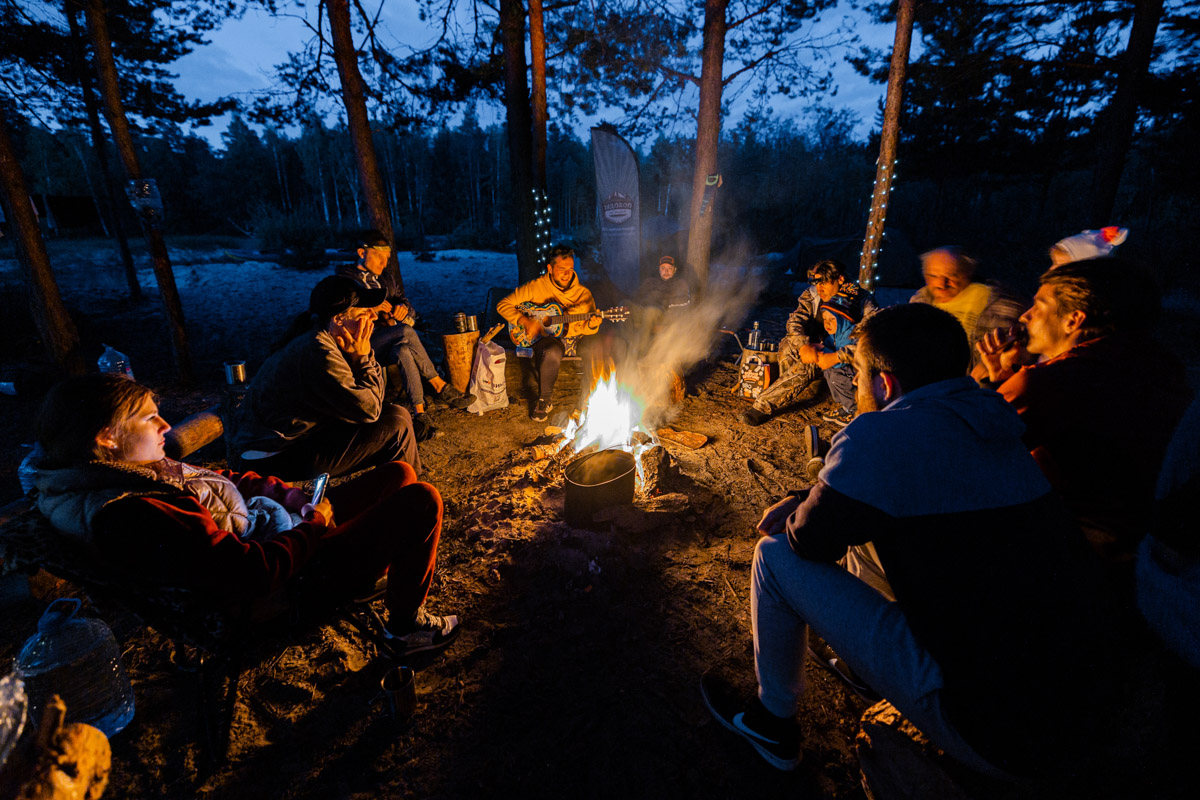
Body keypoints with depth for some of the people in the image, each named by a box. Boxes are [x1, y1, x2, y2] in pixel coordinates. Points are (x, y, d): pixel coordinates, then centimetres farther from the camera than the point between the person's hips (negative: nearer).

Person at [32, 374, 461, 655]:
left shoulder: (141, 472, 3)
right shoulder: (134, 517, -28)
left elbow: (231, 480, 14)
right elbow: (256, 573, -32)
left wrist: (293, 496, -1)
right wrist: (314, 524, -17)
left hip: (287, 525, 10)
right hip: (295, 574, -10)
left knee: (398, 473, 12)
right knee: (420, 501, -17)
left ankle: (399, 561, 33)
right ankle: (407, 625, 4)